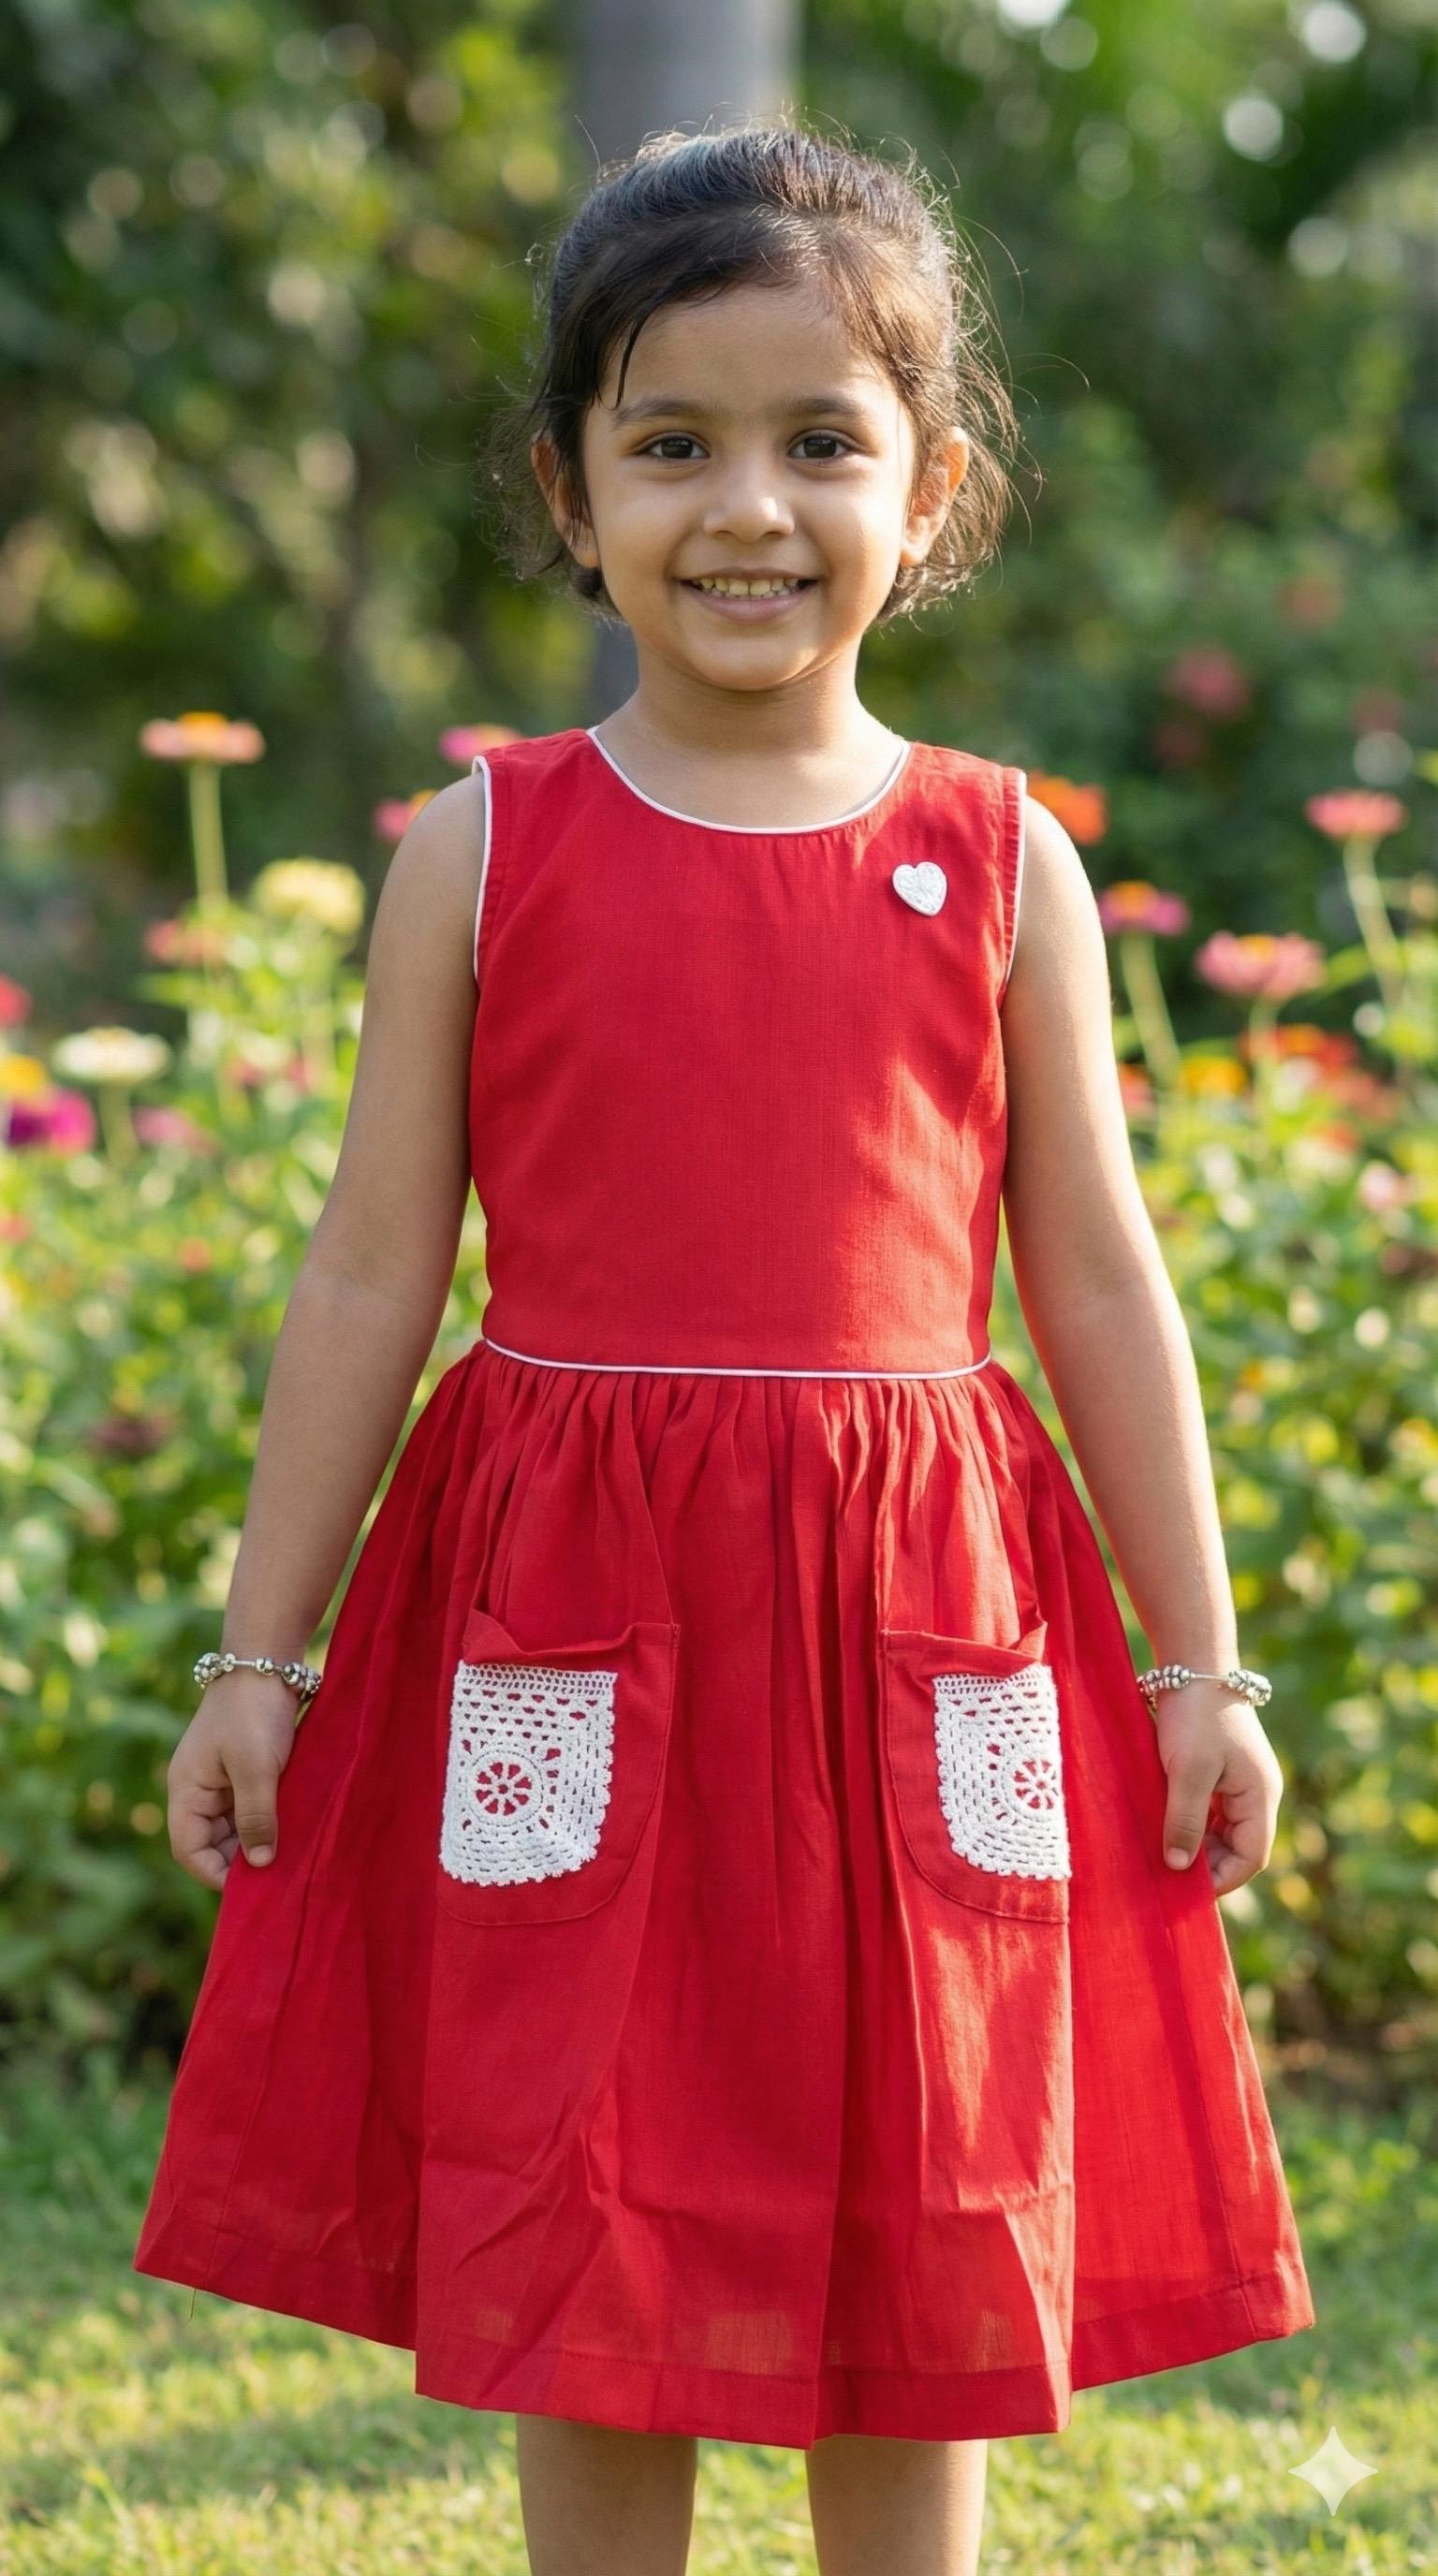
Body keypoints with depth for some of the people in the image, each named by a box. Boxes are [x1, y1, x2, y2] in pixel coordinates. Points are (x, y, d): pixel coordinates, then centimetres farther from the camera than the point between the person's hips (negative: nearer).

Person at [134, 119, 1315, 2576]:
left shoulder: (999, 864, 2)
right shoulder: (484, 853, 0)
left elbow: (1099, 1284, 6)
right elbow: (371, 1273, 3)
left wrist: (1199, 1666, 6)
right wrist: (259, 1657, 3)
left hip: (916, 1624, 1)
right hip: (569, 1625, 0)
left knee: (912, 2265, 8)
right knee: (584, 2276, 5)